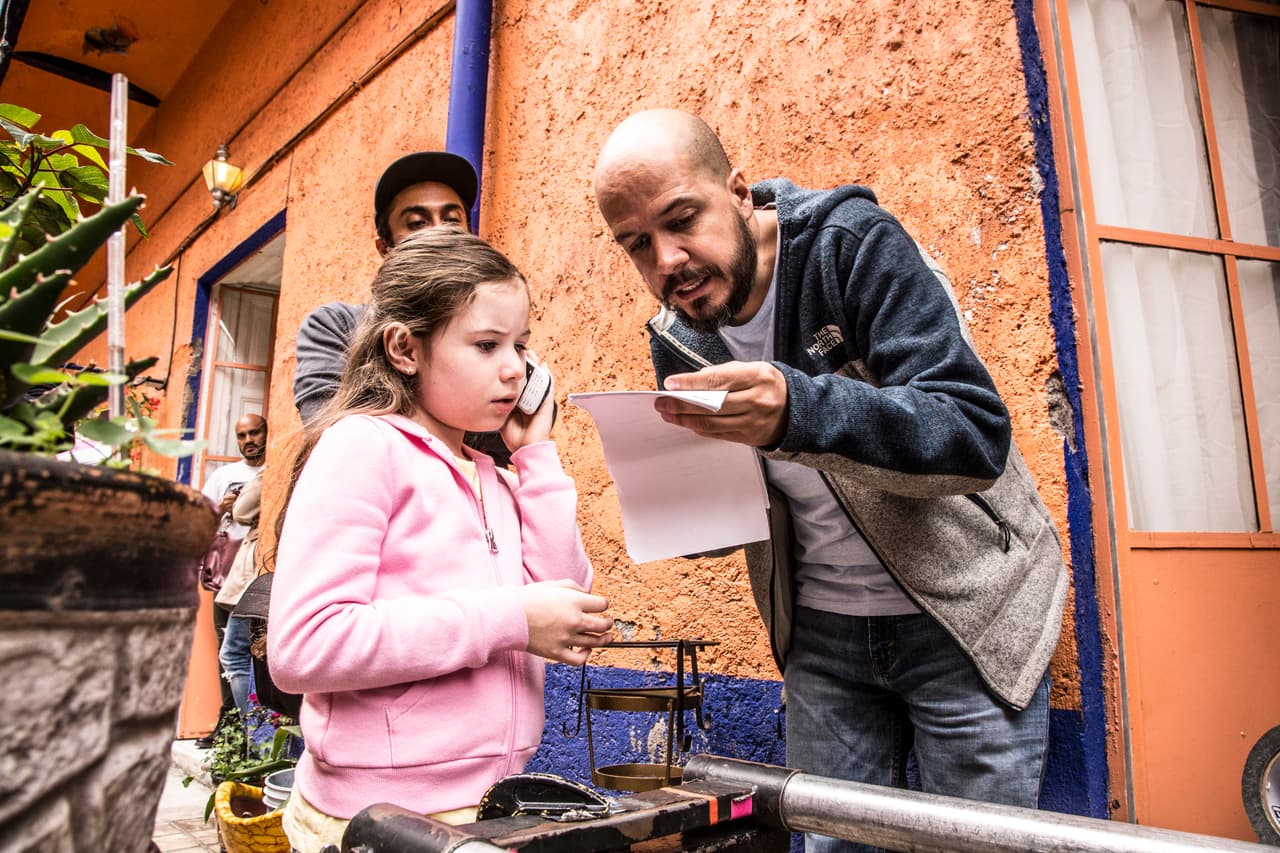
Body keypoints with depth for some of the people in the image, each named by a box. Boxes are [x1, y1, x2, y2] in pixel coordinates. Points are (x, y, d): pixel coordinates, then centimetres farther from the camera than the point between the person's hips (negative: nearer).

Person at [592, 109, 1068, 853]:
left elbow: (977, 435, -28)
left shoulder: (854, 244, -18)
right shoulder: (677, 340, -2)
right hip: (821, 632, 4)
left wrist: (798, 409, -43)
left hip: (963, 615, -4)